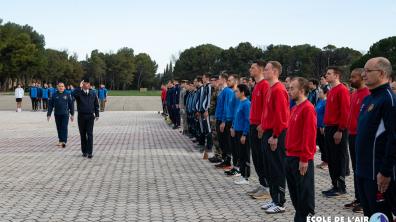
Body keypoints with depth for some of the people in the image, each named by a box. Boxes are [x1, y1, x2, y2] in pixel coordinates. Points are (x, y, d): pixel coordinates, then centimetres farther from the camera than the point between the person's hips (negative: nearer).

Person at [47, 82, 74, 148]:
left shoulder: (67, 95, 4)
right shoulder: (54, 95, 6)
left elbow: (71, 105, 7)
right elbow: (50, 105, 7)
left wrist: (72, 114, 6)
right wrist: (49, 114, 3)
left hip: (65, 114, -2)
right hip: (57, 115, 2)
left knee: (64, 127, -11)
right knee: (59, 128, 9)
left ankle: (64, 141, -17)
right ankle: (60, 141, 20)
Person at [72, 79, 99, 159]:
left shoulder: (93, 94, 7)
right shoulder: (79, 93, 1)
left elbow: (96, 105, 11)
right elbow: (73, 94, -24)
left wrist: (97, 114, 6)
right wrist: (80, 87, -22)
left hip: (90, 116, 0)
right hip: (81, 116, 0)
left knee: (90, 134, -6)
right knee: (83, 135, 7)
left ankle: (90, 152, -6)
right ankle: (84, 151, 17)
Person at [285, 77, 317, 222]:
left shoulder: (307, 108, -14)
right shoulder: (295, 108, 14)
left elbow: (309, 135, -19)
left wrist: (304, 159, -20)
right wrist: (289, 153, 15)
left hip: (301, 159, -9)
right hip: (291, 157, 9)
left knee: (304, 193, 0)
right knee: (294, 192, 15)